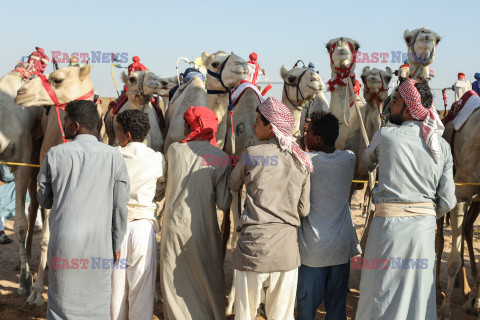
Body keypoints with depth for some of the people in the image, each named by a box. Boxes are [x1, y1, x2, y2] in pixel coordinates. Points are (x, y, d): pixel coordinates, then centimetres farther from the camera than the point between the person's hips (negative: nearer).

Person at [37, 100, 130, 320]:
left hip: (63, 243, 0)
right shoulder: (114, 157, -2)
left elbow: (44, 200, 7)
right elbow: (120, 207, 0)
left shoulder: (56, 154, -2)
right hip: (99, 244, 0)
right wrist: (116, 244, 11)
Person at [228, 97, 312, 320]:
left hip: (254, 245, -3)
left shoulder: (251, 155, -4)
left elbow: (232, 186, 13)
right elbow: (304, 210, 7)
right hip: (287, 247, 3)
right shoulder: (301, 161, 4)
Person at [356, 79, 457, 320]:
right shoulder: (442, 146, 2)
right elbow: (447, 201, 2)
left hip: (389, 225, -3)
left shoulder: (385, 136, -6)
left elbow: (367, 162, 16)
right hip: (424, 227, 4)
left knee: (381, 299, 8)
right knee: (420, 294, 15)